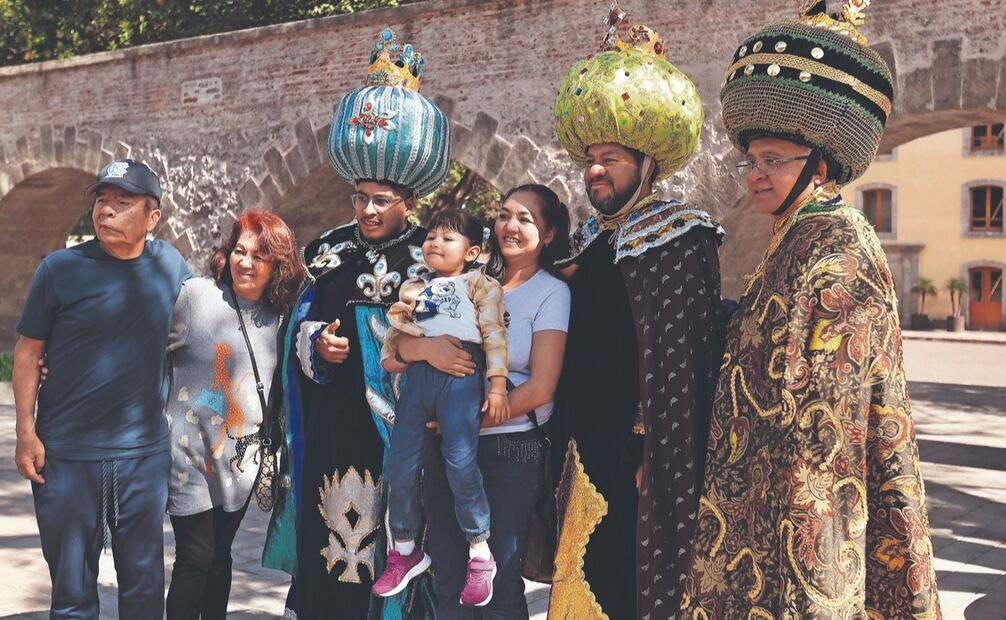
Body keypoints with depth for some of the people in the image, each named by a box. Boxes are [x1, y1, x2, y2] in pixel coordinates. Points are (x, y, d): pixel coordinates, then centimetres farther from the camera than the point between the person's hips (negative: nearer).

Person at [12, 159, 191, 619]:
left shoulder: (171, 266, 0)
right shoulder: (60, 269, -6)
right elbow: (27, 353, -2)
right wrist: (26, 433, -7)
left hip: (145, 455, 2)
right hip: (66, 455, -2)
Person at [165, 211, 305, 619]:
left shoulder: (279, 316, 5)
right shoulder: (195, 295, -10)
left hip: (241, 457, 4)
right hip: (190, 449, -4)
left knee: (220, 556, 12)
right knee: (195, 558, -3)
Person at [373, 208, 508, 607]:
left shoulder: (479, 284, 11)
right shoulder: (413, 288, 26)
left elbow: (494, 334, 2)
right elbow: (394, 328, 26)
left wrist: (497, 385, -7)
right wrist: (388, 356, 4)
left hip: (460, 371, -5)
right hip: (418, 373, 5)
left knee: (460, 460, -15)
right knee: (401, 463, 3)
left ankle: (480, 554, 1)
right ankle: (405, 551, 20)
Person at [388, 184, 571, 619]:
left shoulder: (551, 293, -3)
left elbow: (540, 388, -11)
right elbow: (399, 344, 4)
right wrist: (425, 346, -18)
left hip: (510, 449, -4)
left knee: (498, 582, 6)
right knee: (449, 578, 12)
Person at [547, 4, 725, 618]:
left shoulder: (674, 236, -10)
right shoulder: (592, 240, 14)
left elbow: (679, 361, -16)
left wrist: (652, 458, -18)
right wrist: (572, 437, 15)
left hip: (636, 464, -7)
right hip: (591, 453, 8)